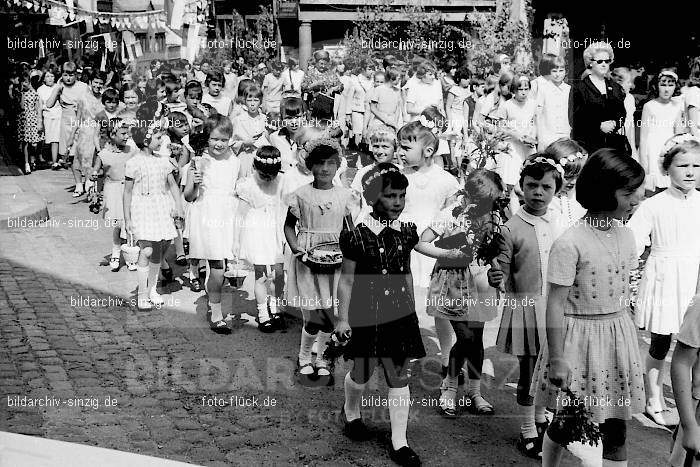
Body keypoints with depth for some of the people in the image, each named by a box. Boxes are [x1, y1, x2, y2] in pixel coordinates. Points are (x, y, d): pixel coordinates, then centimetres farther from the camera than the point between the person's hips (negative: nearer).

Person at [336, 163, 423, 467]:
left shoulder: (406, 232, 2)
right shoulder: (358, 235, -12)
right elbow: (347, 280, -7)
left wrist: (412, 310, 17)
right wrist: (343, 318, -6)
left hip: (401, 314, 4)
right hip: (367, 315, -4)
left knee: (399, 376, 6)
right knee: (363, 373, 9)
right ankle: (351, 413, 43)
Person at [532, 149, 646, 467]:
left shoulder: (626, 236, 3)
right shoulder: (569, 244, -18)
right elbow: (556, 304, -15)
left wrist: (628, 339, 16)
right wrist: (557, 359, -13)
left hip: (620, 336, 6)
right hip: (579, 338, -5)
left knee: (616, 428, 10)